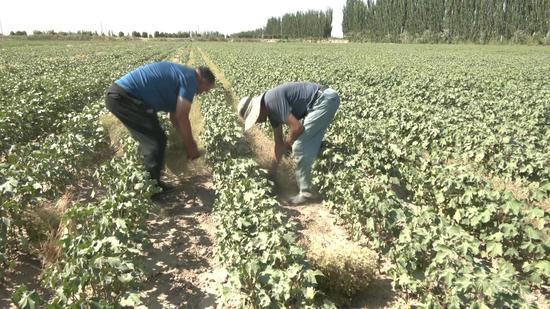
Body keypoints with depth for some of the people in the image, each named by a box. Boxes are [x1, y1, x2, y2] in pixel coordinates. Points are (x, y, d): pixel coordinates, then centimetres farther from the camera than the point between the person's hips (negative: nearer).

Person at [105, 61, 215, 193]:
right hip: (123, 97, -10)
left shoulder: (179, 75, 22)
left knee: (148, 138, 20)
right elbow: (182, 117, -11)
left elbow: (174, 115, 28)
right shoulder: (190, 78, -7)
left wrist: (189, 142, 31)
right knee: (157, 140, -4)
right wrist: (190, 147, 1)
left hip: (116, 94, 10)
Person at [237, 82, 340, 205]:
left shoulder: (272, 100, -17)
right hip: (325, 100, 10)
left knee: (299, 147, -6)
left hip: (325, 99, -10)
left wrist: (286, 145, -1)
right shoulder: (271, 110, 13)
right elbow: (278, 143, 21)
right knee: (307, 147, 15)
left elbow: (297, 127, -21)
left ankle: (306, 192, 5)